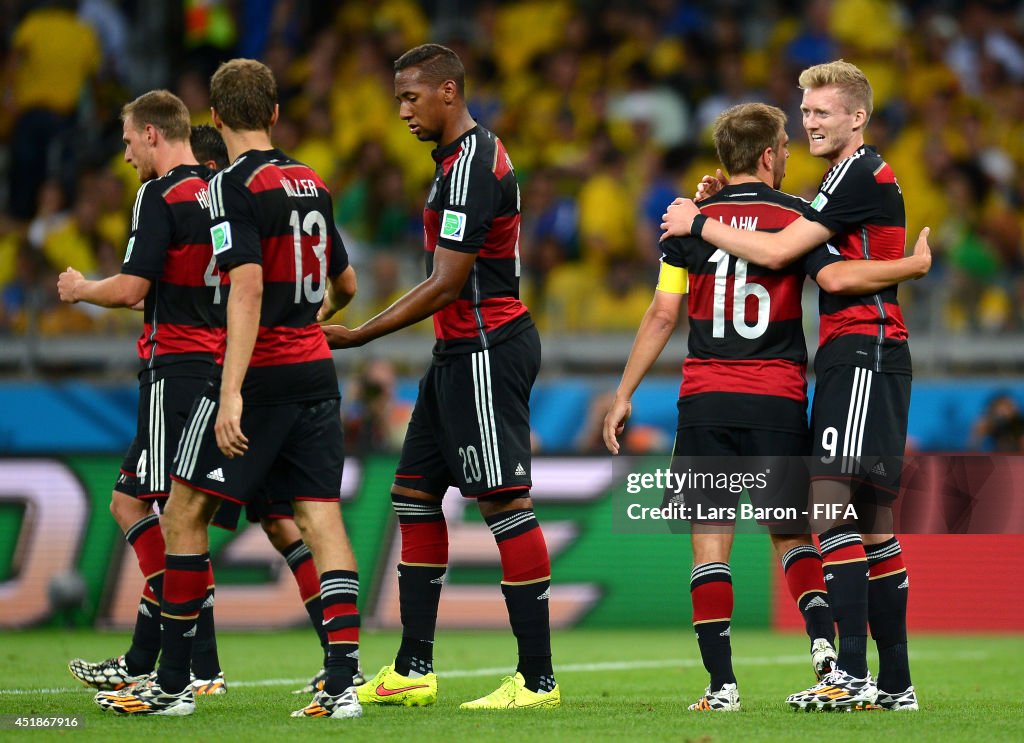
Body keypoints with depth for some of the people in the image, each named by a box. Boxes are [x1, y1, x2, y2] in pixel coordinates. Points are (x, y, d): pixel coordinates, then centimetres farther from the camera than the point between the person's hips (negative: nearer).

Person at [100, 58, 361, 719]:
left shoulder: (234, 187, -10)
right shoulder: (311, 184, 12)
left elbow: (247, 292, -21)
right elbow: (344, 284, 25)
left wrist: (231, 393, -26)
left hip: (262, 371, -7)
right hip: (315, 368, 7)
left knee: (185, 514, 2)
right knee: (321, 516, 2)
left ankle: (173, 684, 5)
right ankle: (344, 683, -8)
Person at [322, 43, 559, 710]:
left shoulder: (472, 165, -17)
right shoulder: (464, 158, 16)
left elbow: (447, 283, -20)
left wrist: (359, 336, -16)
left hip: (485, 349, -11)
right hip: (462, 352, 11)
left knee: (505, 502, -10)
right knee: (415, 493, 12)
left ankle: (538, 678, -9)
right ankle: (413, 670, 16)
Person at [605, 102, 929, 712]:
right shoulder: (794, 216, 0)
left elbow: (663, 314, 3)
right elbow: (837, 277, -16)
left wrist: (624, 397, 8)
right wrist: (914, 266, -4)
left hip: (705, 402, 1)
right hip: (777, 402, -1)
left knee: (711, 541, 2)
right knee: (791, 533, 13)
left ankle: (722, 685, -4)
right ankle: (824, 641, -9)